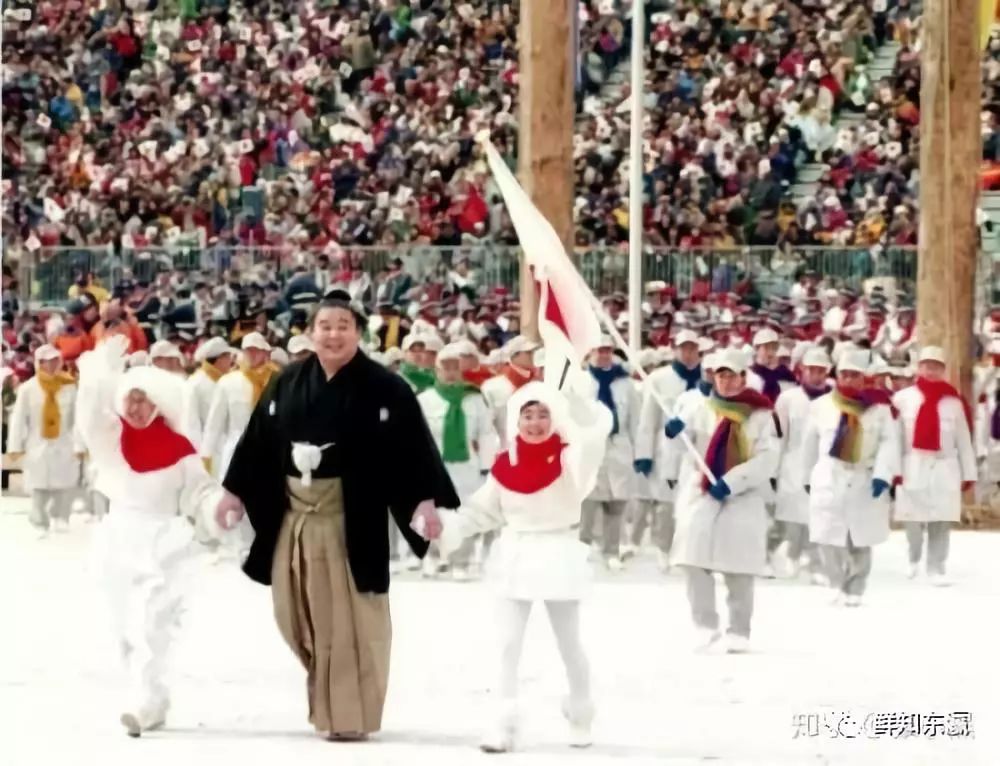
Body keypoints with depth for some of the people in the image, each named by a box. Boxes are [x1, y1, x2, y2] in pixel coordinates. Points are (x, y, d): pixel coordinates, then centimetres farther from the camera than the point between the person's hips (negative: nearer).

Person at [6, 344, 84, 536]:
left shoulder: (69, 387, -6)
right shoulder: (27, 388, -7)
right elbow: (18, 418, -4)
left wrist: (78, 445, -8)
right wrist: (15, 445, -5)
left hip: (63, 446, 0)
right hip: (37, 446, 0)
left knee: (65, 486, 1)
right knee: (39, 488, 4)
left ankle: (59, 517, 22)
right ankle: (41, 524, 18)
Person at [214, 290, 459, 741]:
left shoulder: (384, 389, -9)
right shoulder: (287, 384, 5)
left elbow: (413, 449, -12)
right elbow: (258, 441, 11)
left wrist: (425, 501, -23)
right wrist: (235, 493, 10)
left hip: (351, 522, -5)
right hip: (293, 518, 5)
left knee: (347, 621, 0)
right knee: (296, 615, 12)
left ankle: (350, 713, 11)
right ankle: (329, 696, 32)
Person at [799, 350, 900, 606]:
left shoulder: (880, 406, -3)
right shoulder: (820, 405, 2)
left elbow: (889, 442, -9)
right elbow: (810, 443, 10)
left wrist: (883, 475, -20)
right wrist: (807, 477, 15)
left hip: (866, 480, -1)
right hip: (829, 480, 1)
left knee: (861, 539, 7)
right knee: (828, 537, -5)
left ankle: (854, 590, 17)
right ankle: (838, 586, 10)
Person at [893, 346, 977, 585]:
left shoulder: (953, 402, 4)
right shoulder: (903, 399, 1)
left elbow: (963, 439, 6)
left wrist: (968, 473, 7)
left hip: (944, 468, 0)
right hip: (912, 467, 0)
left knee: (941, 521, -3)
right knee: (912, 519, 4)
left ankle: (936, 568, 4)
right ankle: (914, 557, 29)